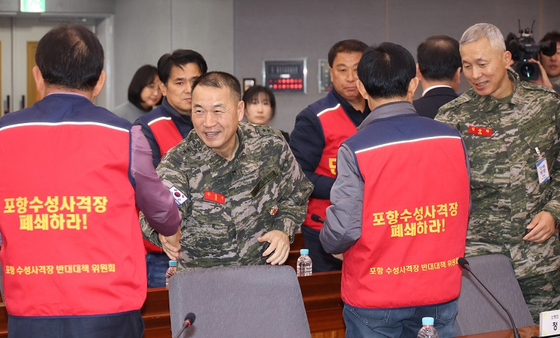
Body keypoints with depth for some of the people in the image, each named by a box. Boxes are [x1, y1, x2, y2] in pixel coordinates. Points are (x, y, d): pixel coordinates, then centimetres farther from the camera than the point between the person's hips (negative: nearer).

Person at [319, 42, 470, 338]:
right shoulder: (452, 139, -4)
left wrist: (328, 242, 6)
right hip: (441, 293, 3)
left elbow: (343, 230, -17)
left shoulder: (354, 149, -16)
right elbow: (464, 211, 6)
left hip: (375, 298, -3)